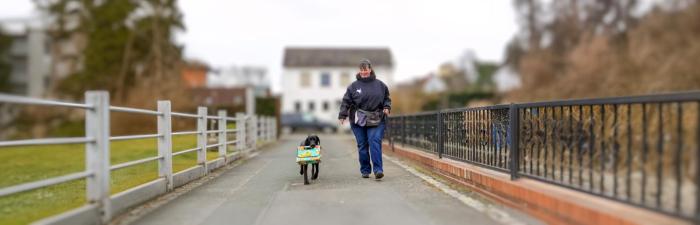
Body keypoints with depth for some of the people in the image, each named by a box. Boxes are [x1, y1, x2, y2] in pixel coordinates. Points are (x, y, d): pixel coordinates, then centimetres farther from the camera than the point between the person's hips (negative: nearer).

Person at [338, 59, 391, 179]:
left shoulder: (380, 85, 9)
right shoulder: (353, 86, 4)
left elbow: (387, 98, 18)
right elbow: (346, 102, 2)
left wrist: (387, 107, 0)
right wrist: (342, 115, -7)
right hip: (358, 121, 1)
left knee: (375, 142, -13)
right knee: (362, 146, 4)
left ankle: (378, 169, -14)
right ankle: (365, 170, 15)